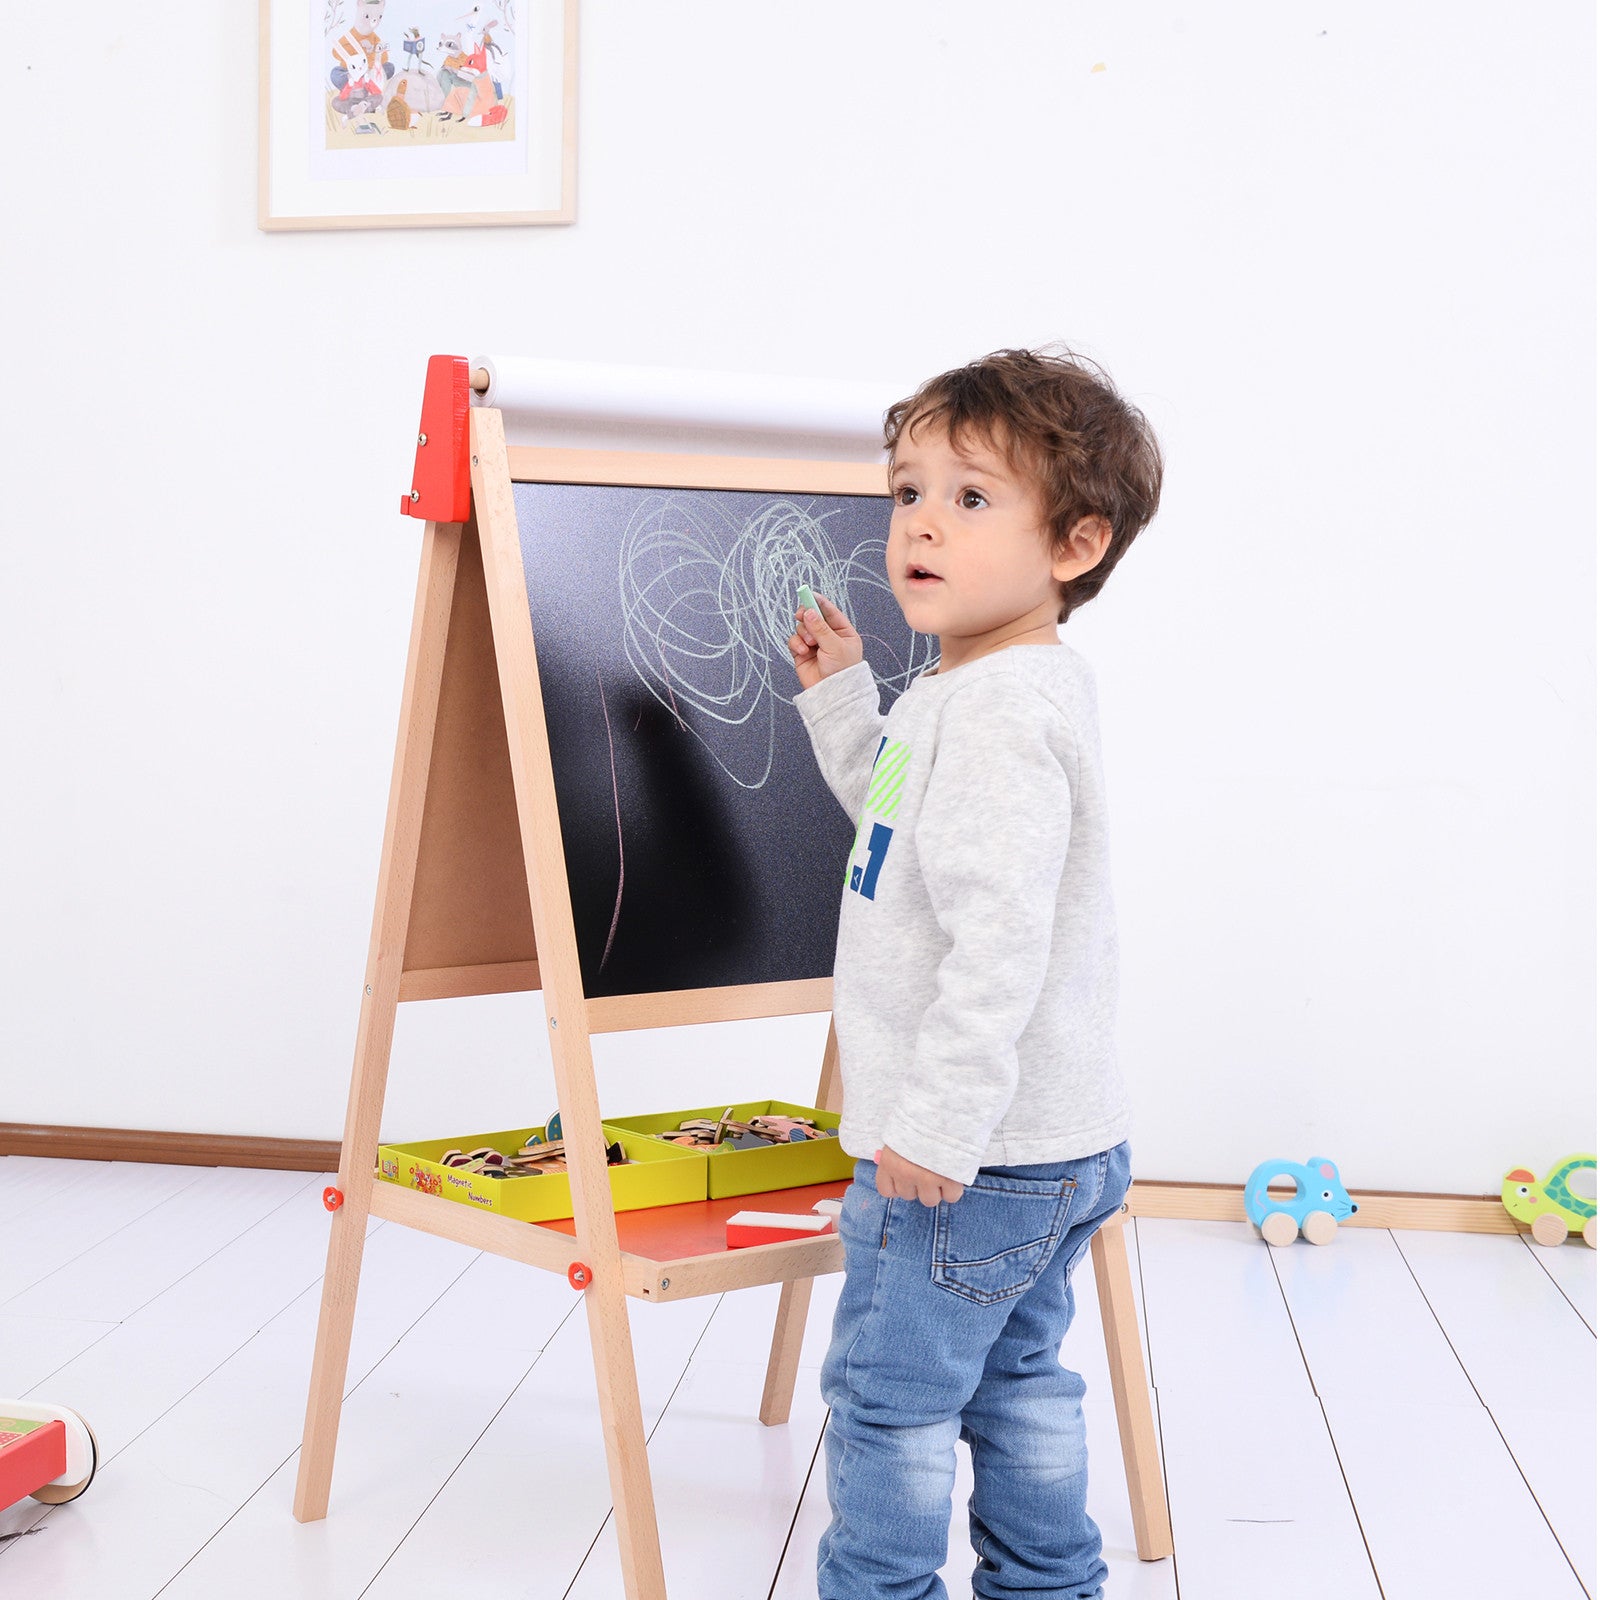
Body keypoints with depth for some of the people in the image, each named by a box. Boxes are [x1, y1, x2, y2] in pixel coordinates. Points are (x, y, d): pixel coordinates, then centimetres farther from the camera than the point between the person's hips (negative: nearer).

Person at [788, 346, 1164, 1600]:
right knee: (1017, 1379, 22)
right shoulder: (990, 691, 9)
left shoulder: (1000, 709, -24)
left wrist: (938, 1125, -28)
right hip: (1053, 1140, 10)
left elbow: (1000, 941, -30)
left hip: (971, 1160, -10)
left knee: (889, 1395, 5)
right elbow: (904, 821, 26)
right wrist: (843, 698, 19)